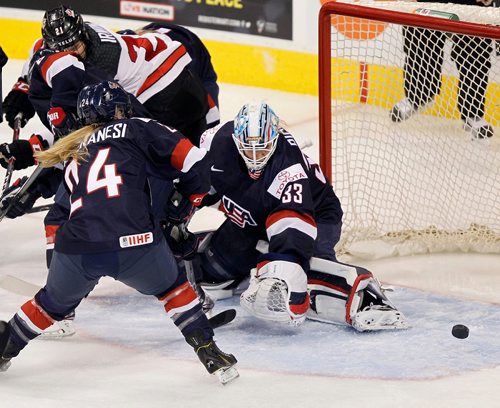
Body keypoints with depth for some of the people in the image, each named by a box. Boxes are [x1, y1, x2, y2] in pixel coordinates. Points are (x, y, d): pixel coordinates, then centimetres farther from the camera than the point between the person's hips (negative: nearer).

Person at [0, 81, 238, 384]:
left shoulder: (74, 153, 29)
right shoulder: (135, 130, 14)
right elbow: (191, 159, 7)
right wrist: (190, 199, 22)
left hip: (77, 249, 3)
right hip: (133, 242, -3)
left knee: (54, 302, 31)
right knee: (173, 287, 25)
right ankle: (210, 355, 19)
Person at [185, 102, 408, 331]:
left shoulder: (289, 169, -38)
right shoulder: (218, 141, -22)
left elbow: (292, 225, -47)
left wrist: (284, 268, -59)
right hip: (249, 222, 7)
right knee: (207, 268, 9)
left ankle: (363, 298, -46)